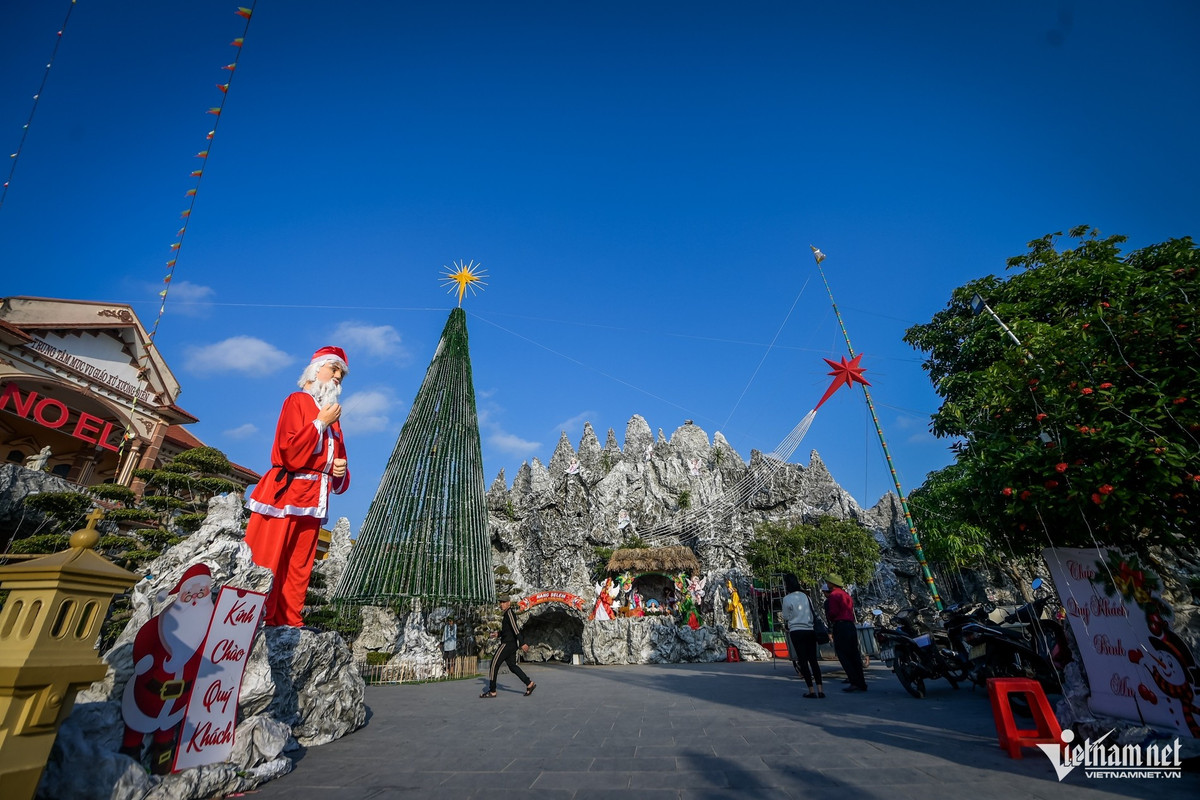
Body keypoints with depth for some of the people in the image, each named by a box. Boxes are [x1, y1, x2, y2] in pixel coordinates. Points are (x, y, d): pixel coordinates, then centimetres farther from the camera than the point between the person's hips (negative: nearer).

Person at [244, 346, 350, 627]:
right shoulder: (297, 401, 2)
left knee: (298, 570, 6)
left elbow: (338, 471, 24)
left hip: (313, 500, 6)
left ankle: (287, 625, 10)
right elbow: (289, 452, -13)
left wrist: (341, 471, 2)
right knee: (266, 565, -5)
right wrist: (321, 422, -8)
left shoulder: (334, 417, 20)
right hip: (284, 493, -6)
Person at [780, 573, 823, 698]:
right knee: (813, 660, 7)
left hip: (796, 631, -5)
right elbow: (812, 614, 15)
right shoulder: (806, 596, 9)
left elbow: (786, 618, 0)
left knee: (803, 661, 1)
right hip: (810, 630, 5)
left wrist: (782, 610, 17)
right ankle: (820, 690, 3)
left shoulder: (787, 599, -7)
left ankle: (812, 691, 0)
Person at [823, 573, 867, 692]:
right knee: (854, 655, 11)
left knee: (843, 656, -4)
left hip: (840, 626, -9)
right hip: (851, 626, 9)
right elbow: (851, 611, 18)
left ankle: (855, 683, -8)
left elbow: (833, 612, -15)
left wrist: (828, 617, 4)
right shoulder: (846, 595, 19)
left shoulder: (833, 595, -8)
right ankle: (861, 683, 13)